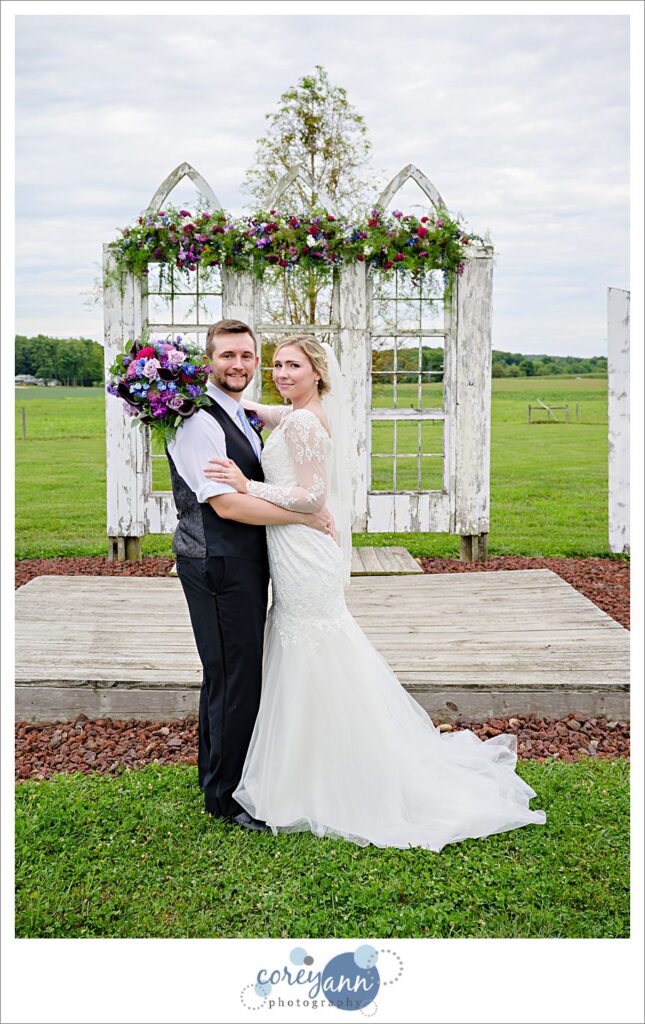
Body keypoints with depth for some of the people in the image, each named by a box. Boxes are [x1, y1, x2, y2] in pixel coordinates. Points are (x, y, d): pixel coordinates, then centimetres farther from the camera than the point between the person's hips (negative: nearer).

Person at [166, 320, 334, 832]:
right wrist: (306, 516, -17)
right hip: (218, 567, -9)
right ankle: (227, 794, 14)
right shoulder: (199, 422, -16)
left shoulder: (243, 417, 15)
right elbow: (225, 504, -23)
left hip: (246, 566, 10)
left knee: (236, 675, 18)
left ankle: (219, 773, 34)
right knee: (234, 678, -1)